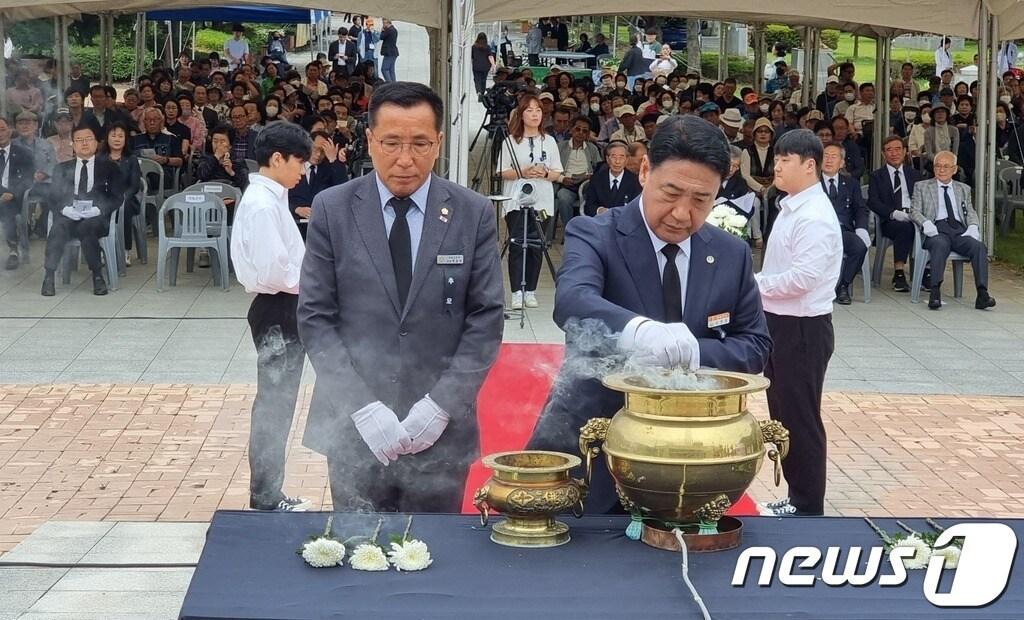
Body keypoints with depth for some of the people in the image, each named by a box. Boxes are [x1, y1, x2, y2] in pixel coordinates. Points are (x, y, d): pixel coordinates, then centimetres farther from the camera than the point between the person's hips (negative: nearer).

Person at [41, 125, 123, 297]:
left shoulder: (109, 168, 18)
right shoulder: (62, 169, 23)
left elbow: (117, 197, 7)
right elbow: (53, 197, 12)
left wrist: (97, 210, -11)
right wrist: (65, 209, -11)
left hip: (97, 218, -1)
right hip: (68, 216, 1)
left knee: (86, 227, -36)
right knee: (58, 228, -33)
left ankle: (97, 276, -27)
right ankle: (49, 276, -33)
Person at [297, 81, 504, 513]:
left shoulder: (473, 214, 1)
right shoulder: (332, 210, 1)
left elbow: (486, 318, 1)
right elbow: (315, 317, -1)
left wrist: (442, 404, -9)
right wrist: (361, 407, -11)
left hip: (441, 429, 0)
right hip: (354, 428, 0)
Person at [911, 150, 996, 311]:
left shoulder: (964, 189, 28)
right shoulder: (922, 187, 20)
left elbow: (971, 213, 20)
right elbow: (915, 211, 9)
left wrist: (973, 227, -3)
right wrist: (926, 224, -13)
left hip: (960, 230, 3)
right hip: (937, 230, -3)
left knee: (979, 246, -29)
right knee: (941, 245, -38)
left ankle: (982, 294, -37)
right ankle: (935, 292, -46)